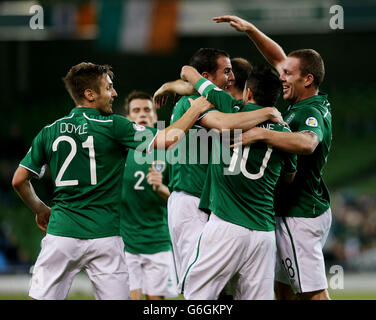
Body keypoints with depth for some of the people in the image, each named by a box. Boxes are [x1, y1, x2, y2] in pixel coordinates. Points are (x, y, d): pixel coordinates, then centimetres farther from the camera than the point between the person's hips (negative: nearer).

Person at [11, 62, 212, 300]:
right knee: (116, 297, 5)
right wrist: (196, 110, 2)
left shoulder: (50, 132, 8)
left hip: (61, 233, 3)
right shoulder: (112, 126, -4)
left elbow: (19, 180, 11)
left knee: (40, 297, 3)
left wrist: (40, 209, 28)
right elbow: (167, 139, -11)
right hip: (104, 235, -3)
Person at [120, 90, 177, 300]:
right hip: (124, 240, 0)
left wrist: (160, 188, -15)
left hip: (158, 241, 0)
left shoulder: (165, 151, 3)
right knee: (132, 296, -8)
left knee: (156, 297, 1)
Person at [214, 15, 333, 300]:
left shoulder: (312, 113, -20)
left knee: (313, 292, -10)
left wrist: (261, 134, -48)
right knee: (284, 288, 16)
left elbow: (307, 143, -46)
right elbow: (278, 57, 19)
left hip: (299, 215, -10)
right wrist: (250, 29, 10)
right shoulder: (316, 102, 9)